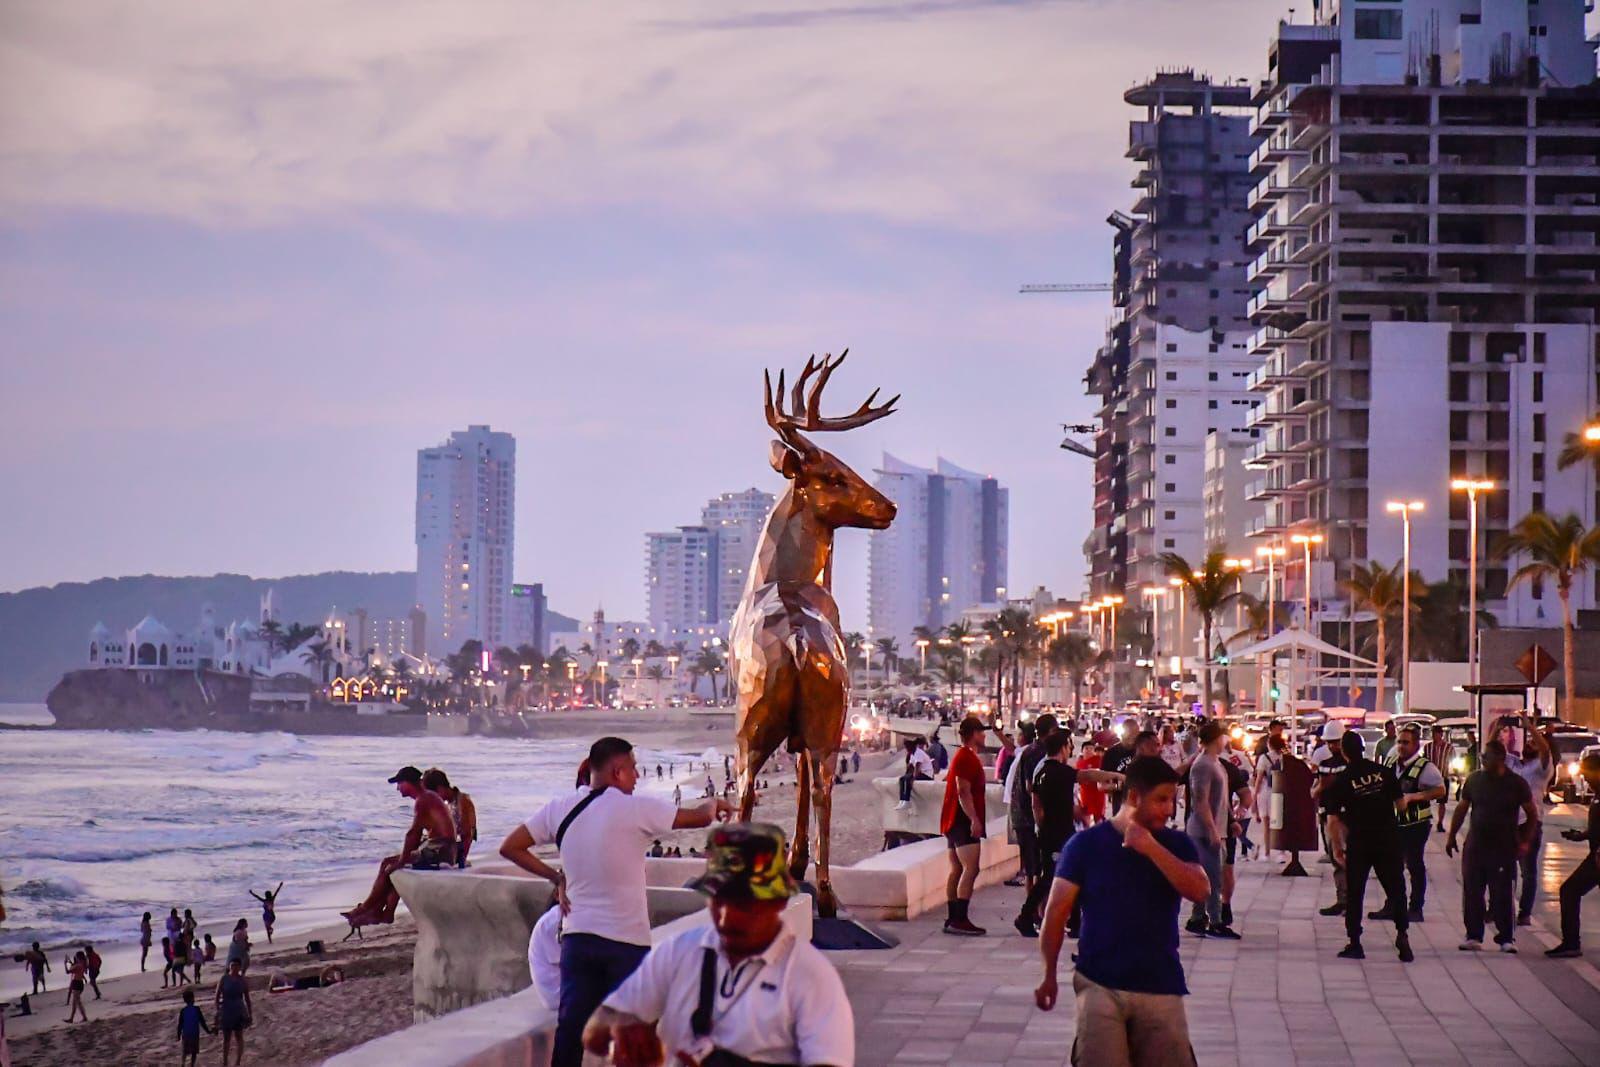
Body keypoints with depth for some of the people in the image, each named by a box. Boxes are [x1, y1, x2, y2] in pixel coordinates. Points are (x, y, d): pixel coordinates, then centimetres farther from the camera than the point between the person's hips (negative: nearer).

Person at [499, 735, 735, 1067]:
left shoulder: (559, 809, 3)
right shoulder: (635, 809, -12)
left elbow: (510, 848, 5)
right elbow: (700, 817, -6)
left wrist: (555, 876, 10)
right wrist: (714, 804, 16)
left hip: (576, 937, 5)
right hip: (627, 940, -4)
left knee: (570, 1028, 7)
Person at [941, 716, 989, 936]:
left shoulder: (965, 756, 21)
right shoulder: (967, 758, -13)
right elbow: (963, 791, -21)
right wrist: (973, 819, -26)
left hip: (955, 821, 11)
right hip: (964, 821, -11)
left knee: (957, 870, 10)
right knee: (970, 869, -17)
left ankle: (953, 919, 11)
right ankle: (960, 919, -24)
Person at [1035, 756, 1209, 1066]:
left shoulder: (1176, 844, 7)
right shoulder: (1086, 843, -1)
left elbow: (1200, 891, -11)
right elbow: (1056, 912, 2)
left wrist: (1151, 848, -18)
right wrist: (1049, 975, 1)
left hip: (1161, 986, 2)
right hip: (1099, 985, -2)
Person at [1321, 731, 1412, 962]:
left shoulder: (1340, 782, -6)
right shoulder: (1384, 772, -2)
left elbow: (1333, 822, -6)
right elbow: (1401, 803, 7)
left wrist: (1338, 849, 4)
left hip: (1359, 843, -1)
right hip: (1388, 840, 1)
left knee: (1354, 894, 9)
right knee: (1396, 890, 10)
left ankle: (1354, 944, 9)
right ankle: (1402, 934, -5)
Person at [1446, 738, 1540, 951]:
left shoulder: (1516, 783, -3)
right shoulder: (1474, 779, 6)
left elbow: (1533, 814, 3)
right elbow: (1461, 809, 15)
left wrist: (1525, 842, -4)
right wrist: (1451, 836, 14)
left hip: (1503, 850, -3)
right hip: (1475, 846, 3)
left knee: (1502, 895, -3)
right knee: (1472, 893, 5)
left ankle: (1506, 938, 6)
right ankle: (1474, 936, 15)